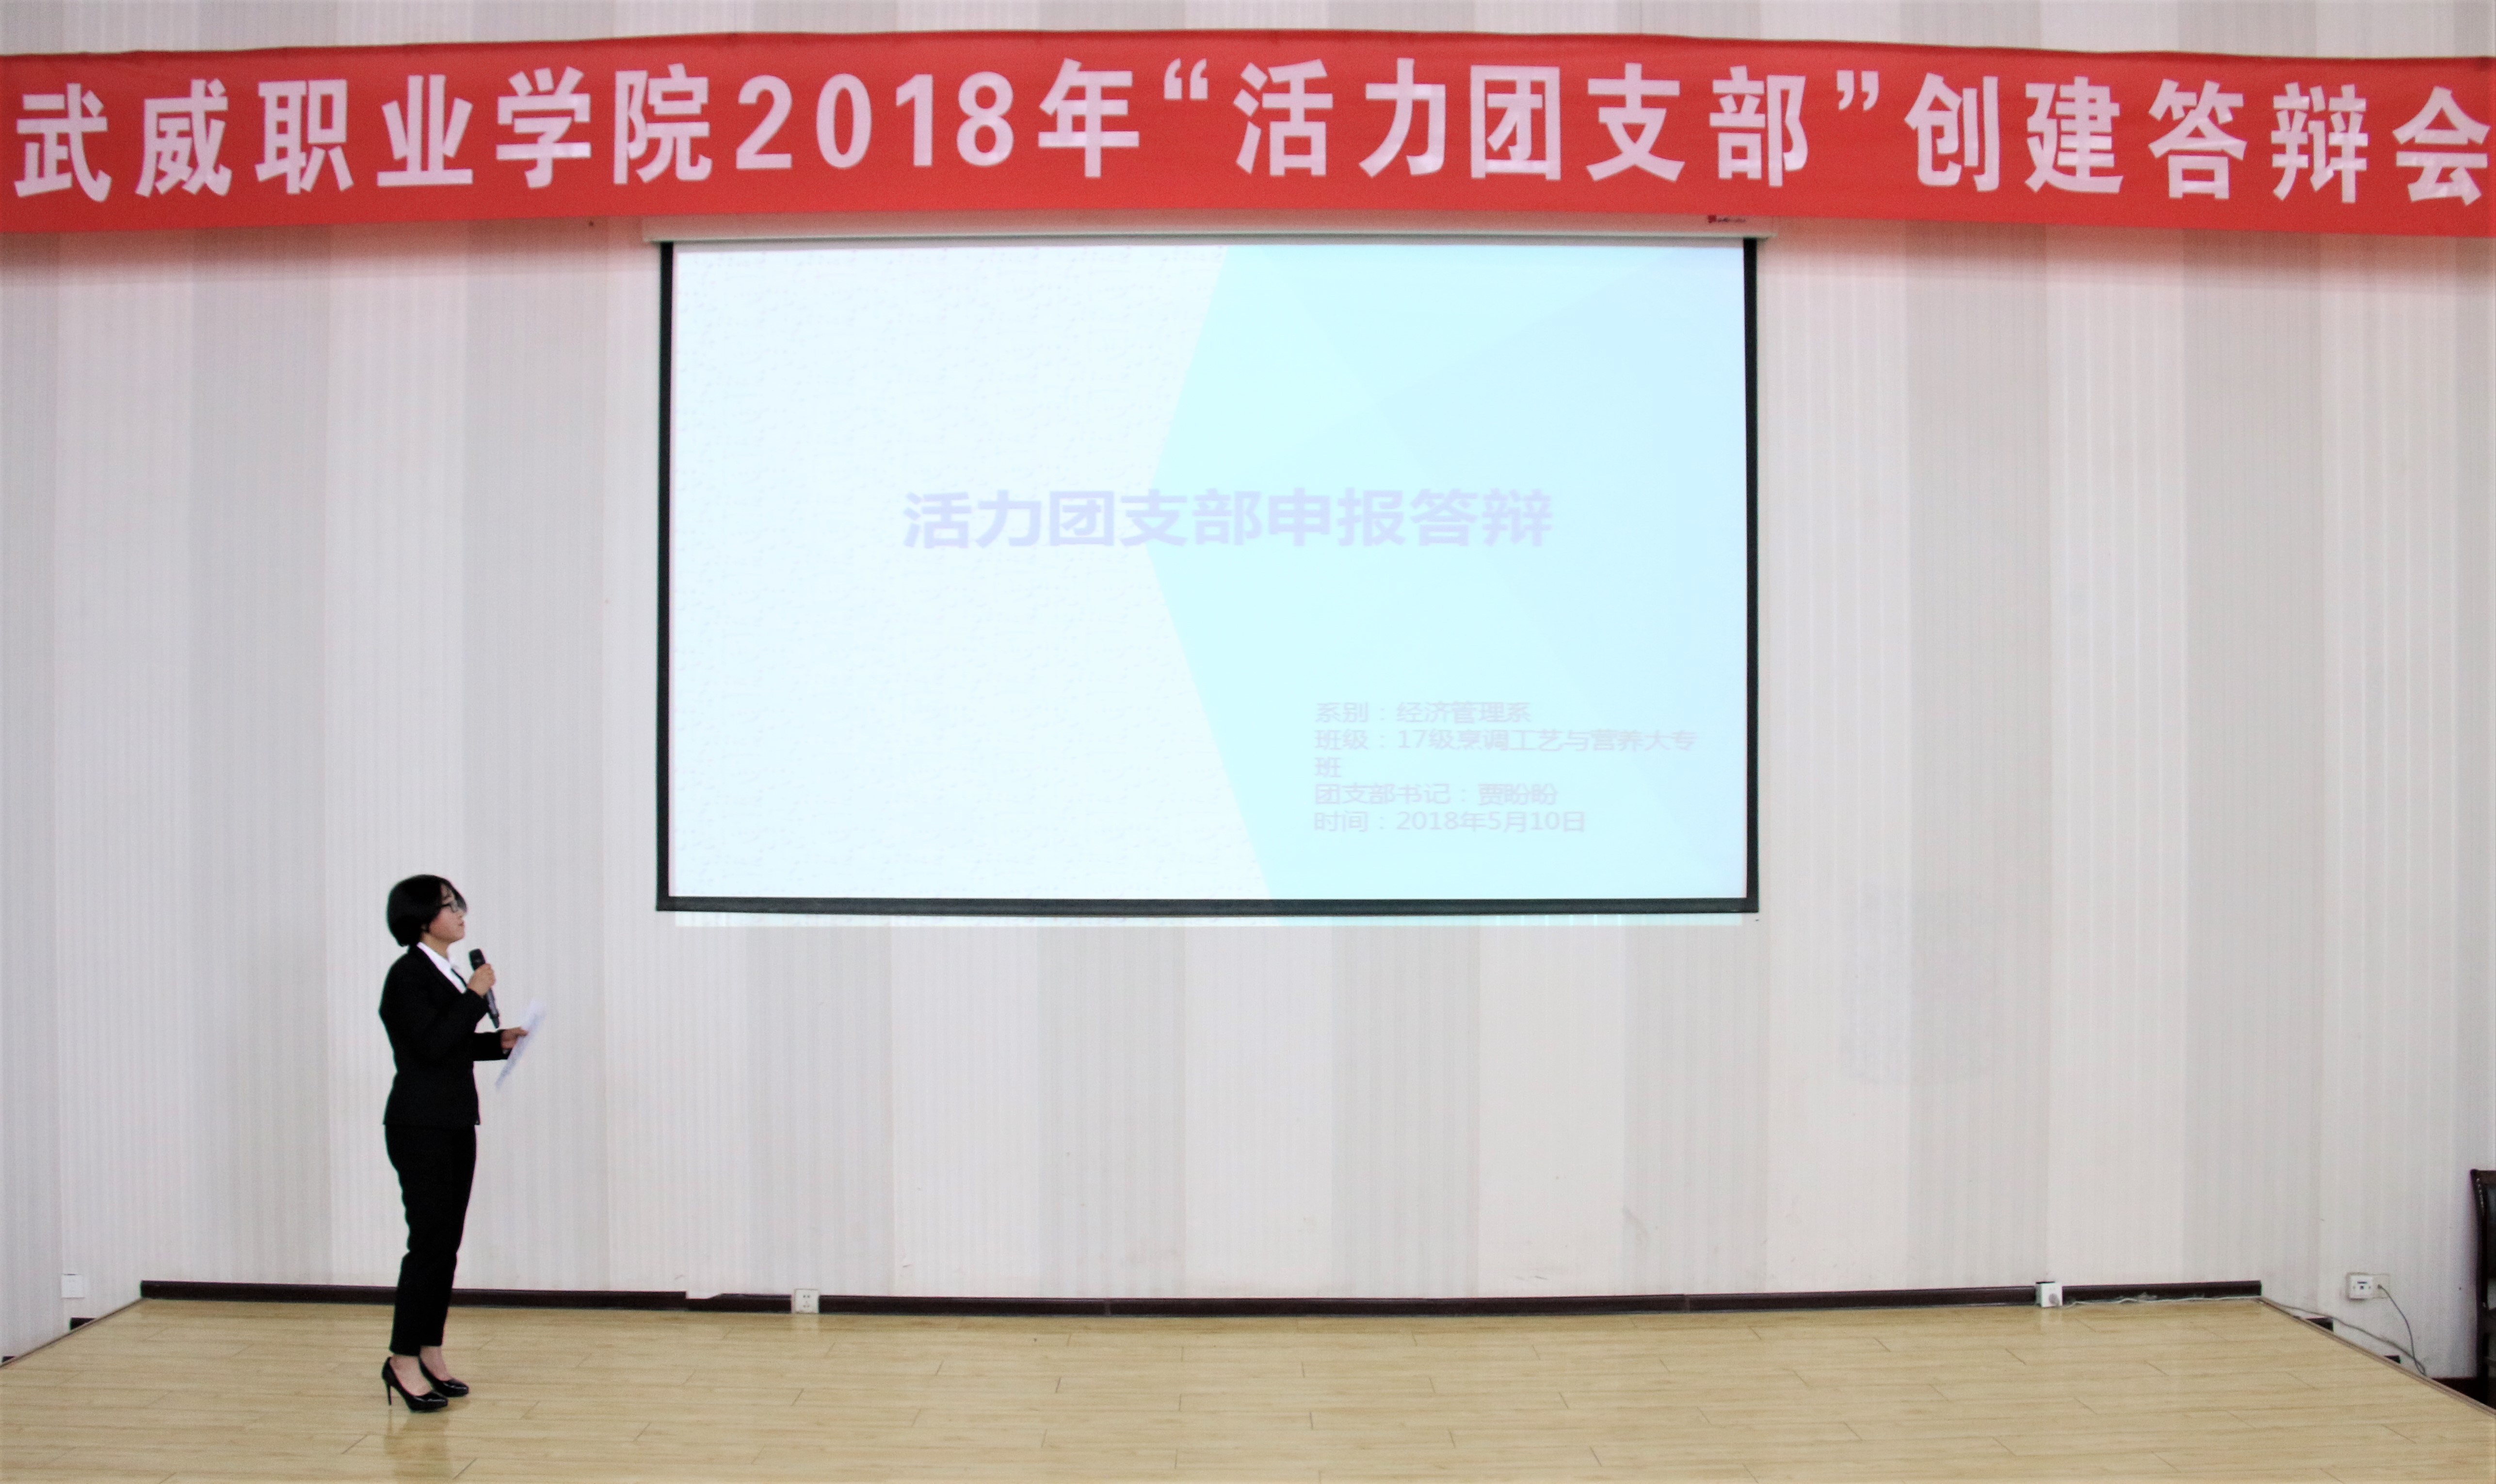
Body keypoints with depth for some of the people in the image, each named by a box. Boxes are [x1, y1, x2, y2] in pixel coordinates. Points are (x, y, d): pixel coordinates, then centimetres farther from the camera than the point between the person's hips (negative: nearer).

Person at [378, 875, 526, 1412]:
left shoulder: (446, 972, 15)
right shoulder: (408, 975, -12)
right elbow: (431, 1044, -22)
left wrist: (500, 1042, 9)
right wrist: (475, 996, -18)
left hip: (455, 1123, 9)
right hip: (421, 1126, -9)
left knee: (446, 1244, 10)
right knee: (429, 1242, -7)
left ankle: (430, 1353, 17)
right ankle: (403, 1360, 2)